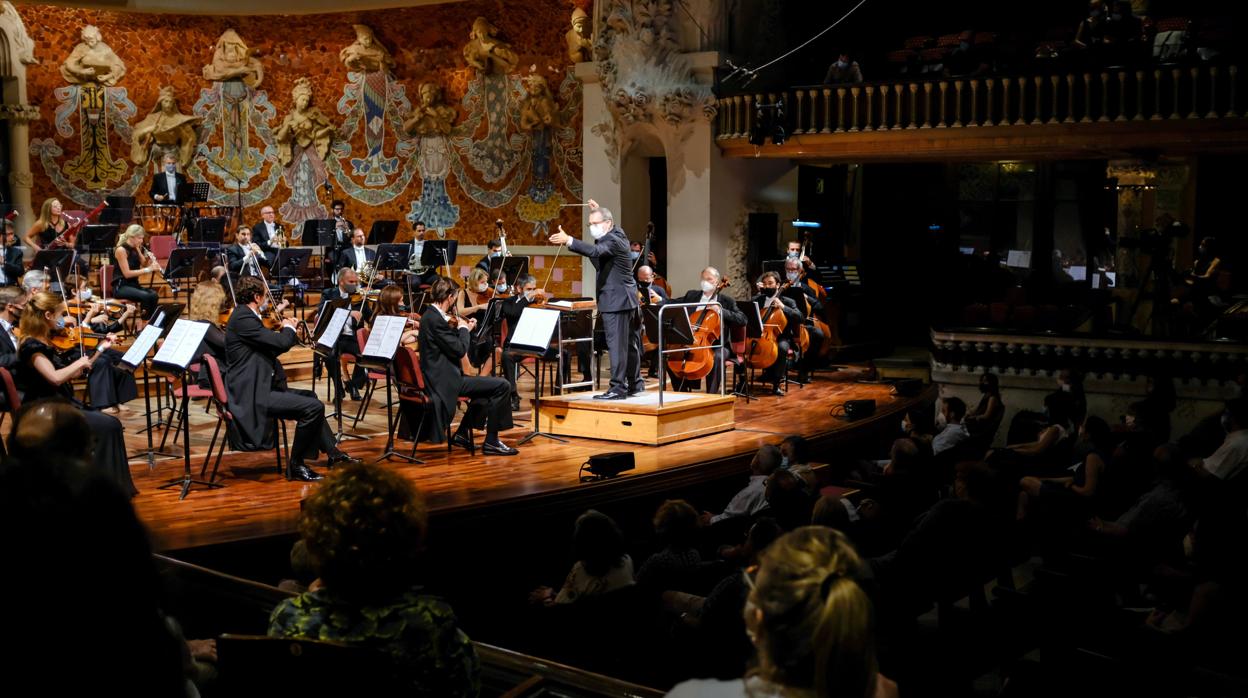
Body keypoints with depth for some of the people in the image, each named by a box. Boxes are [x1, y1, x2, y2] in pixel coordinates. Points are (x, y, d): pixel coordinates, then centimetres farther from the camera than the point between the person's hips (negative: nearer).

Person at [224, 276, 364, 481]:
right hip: (252, 395, -12)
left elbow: (271, 347, 22)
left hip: (257, 389, 12)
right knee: (313, 407, -18)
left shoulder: (245, 316, 15)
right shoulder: (242, 318, -18)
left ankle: (332, 452, 30)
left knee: (309, 397, 25)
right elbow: (281, 342, -23)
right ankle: (295, 465, -5)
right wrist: (289, 328, -1)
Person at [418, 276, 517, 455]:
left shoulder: (430, 315, 12)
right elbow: (459, 350, -20)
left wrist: (463, 328, 11)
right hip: (445, 380, -11)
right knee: (502, 386, -13)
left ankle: (461, 434, 27)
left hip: (440, 377, 11)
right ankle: (491, 442, -5)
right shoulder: (436, 319, -20)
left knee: (489, 387, 28)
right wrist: (464, 330, -4)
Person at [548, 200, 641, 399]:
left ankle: (618, 388, -13)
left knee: (616, 344, -12)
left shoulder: (612, 241, -16)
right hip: (624, 298, 11)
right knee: (629, 343, 16)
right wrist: (599, 211, 42)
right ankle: (634, 383, 24)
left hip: (616, 300, -11)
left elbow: (594, 251, -35)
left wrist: (568, 240, -45)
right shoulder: (618, 233, 14)